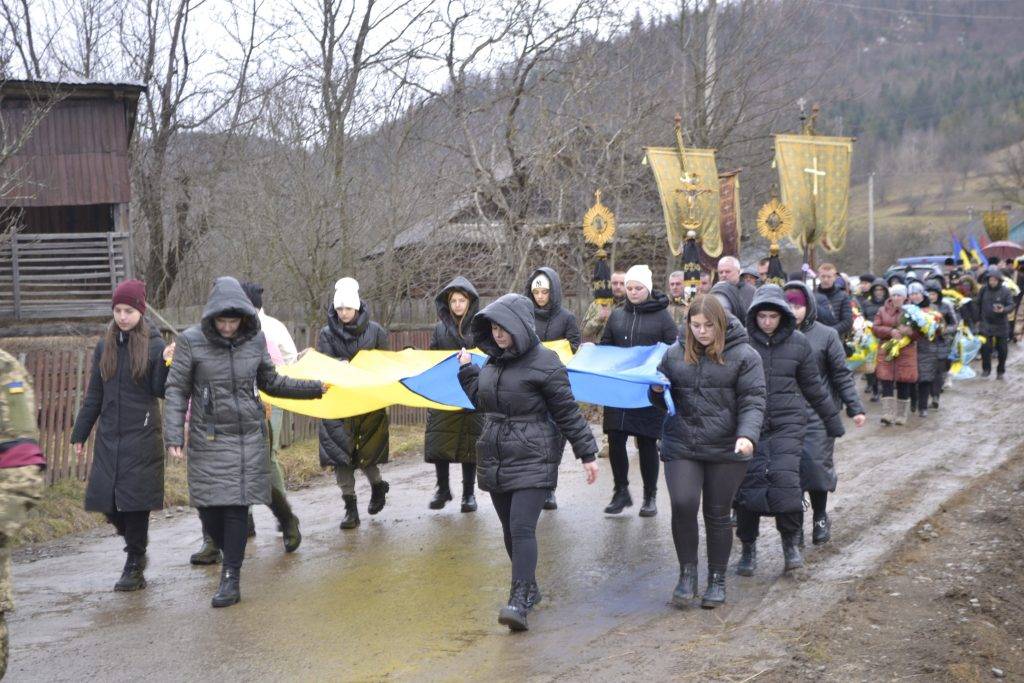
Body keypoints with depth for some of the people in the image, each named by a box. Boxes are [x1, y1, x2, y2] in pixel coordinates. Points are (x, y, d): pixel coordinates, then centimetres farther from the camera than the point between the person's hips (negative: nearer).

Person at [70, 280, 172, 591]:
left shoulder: (153, 345, -5)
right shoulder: (105, 346, 9)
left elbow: (161, 391, -8)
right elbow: (93, 396, 15)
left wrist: (167, 364, -24)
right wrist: (80, 434, 16)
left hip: (142, 435, -5)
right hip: (109, 436, 5)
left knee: (135, 498, -3)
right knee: (106, 498, 3)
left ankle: (134, 566, 10)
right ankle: (136, 544, 29)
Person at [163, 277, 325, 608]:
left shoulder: (255, 340, 2)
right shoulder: (191, 341, -6)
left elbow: (270, 382, 16)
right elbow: (177, 390, -3)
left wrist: (314, 388, 16)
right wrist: (173, 435, -11)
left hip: (249, 436, 1)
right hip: (208, 440, -1)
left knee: (237, 506, -3)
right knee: (209, 507, -1)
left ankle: (231, 579, 5)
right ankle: (231, 555, 28)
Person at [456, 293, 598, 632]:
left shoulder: (544, 362, -10)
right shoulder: (493, 362, 10)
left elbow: (567, 412, -7)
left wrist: (587, 453, -6)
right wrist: (466, 370, 24)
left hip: (532, 460, -7)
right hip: (495, 460, 7)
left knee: (522, 527, -16)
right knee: (509, 529, 12)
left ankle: (519, 601, -17)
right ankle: (530, 588, 28)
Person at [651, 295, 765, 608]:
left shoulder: (744, 356, -2)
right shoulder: (675, 353, 9)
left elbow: (753, 402, -7)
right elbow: (662, 400, 18)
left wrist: (747, 435, -24)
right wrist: (657, 390, -6)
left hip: (726, 450, -2)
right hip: (680, 447, 2)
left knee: (718, 515, 7)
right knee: (683, 505, -12)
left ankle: (717, 580, 23)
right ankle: (687, 573, 7)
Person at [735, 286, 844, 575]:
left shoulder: (798, 343, 3)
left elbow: (813, 386, 14)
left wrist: (832, 420, 18)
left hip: (788, 423, 0)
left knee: (785, 477, -15)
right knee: (748, 482, -1)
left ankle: (791, 540, 7)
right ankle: (748, 548, 16)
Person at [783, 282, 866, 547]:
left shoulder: (826, 335, 0)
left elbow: (842, 374, 2)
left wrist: (855, 407, -2)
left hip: (818, 414, -2)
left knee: (817, 464, -3)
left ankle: (820, 517, 21)